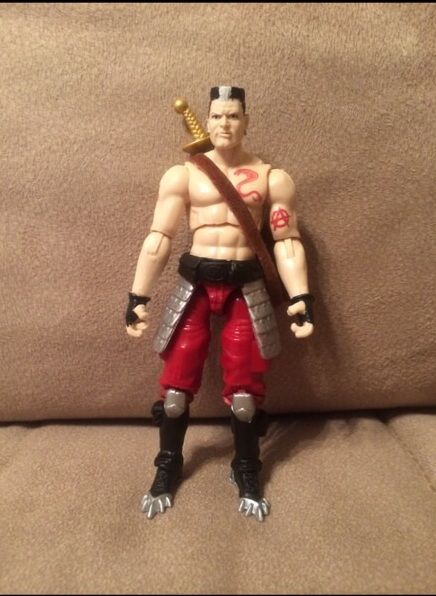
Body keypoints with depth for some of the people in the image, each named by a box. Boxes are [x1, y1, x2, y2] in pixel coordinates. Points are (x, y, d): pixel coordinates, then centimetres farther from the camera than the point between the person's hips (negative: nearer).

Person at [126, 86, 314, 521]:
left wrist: (300, 296, -8)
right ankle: (168, 466, 28)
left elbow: (287, 242, 3)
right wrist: (138, 296, -6)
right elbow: (158, 237, 1)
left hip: (245, 285, 0)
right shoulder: (181, 175, 6)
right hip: (193, 282, 1)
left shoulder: (272, 178, 6)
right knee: (176, 381, 3)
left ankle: (246, 470, 27)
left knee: (244, 385, 2)